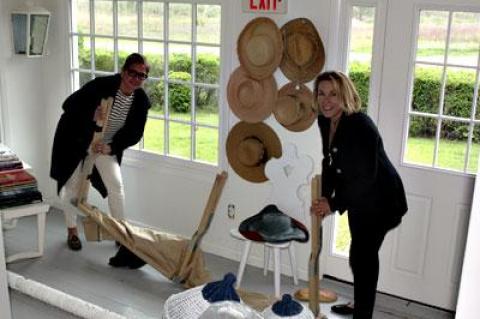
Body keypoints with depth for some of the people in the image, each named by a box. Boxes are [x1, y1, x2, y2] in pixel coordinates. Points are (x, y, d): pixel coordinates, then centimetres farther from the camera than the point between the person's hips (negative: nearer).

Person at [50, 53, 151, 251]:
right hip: (75, 140, -3)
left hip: (106, 146, 3)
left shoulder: (141, 101, -15)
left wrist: (111, 147, -22)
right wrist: (91, 116, -42)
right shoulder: (102, 85, -29)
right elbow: (69, 105, -24)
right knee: (72, 186, 7)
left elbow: (134, 134, -8)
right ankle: (72, 230, 27)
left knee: (116, 185, -2)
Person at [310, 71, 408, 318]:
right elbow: (330, 164, 1)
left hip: (381, 200, -8)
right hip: (359, 197, 8)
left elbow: (366, 176, -29)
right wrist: (323, 198, -11)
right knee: (362, 253, 22)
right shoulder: (325, 122, -5)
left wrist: (334, 204, -26)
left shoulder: (361, 126, -29)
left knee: (362, 255, -7)